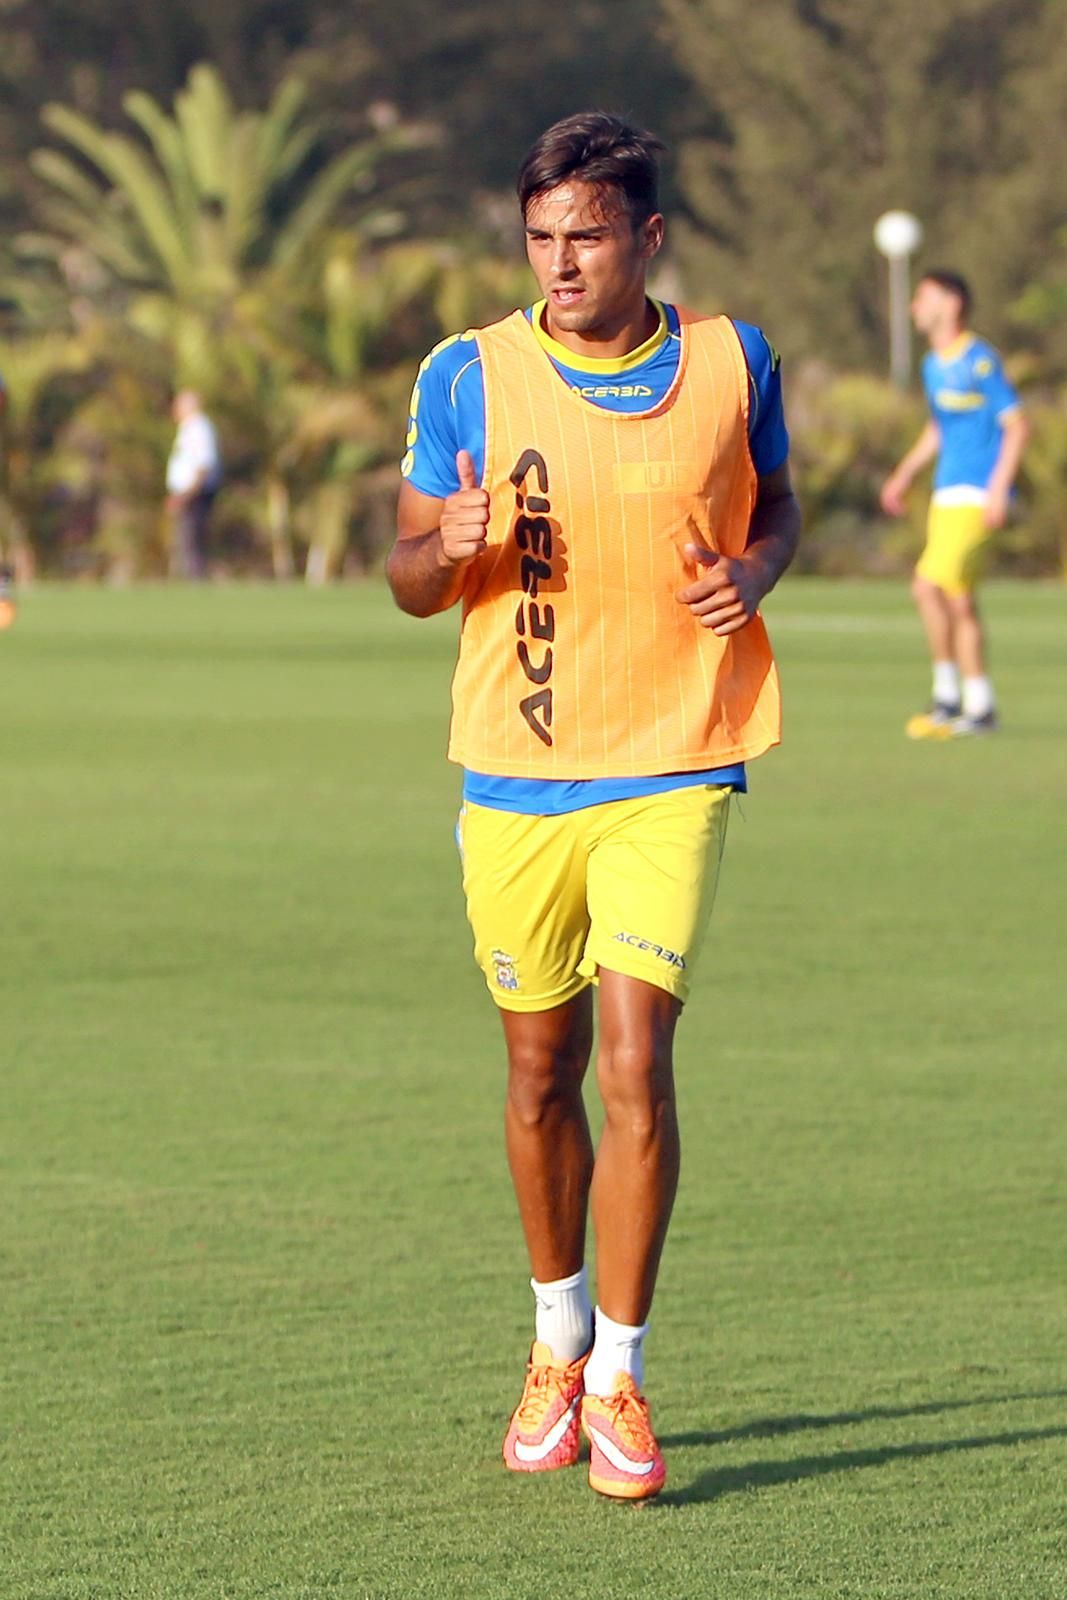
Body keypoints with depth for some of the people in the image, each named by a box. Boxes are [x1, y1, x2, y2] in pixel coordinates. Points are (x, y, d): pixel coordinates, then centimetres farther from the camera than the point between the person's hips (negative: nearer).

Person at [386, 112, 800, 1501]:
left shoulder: (731, 362, -2)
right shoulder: (468, 377, -3)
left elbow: (775, 501, 16)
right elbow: (409, 577, 3)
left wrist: (755, 569, -7)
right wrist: (452, 544, -20)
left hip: (671, 772, -1)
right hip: (513, 776, 1)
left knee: (634, 1064, -14)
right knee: (541, 1076, 11)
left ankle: (619, 1381, -3)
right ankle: (558, 1342, 33)